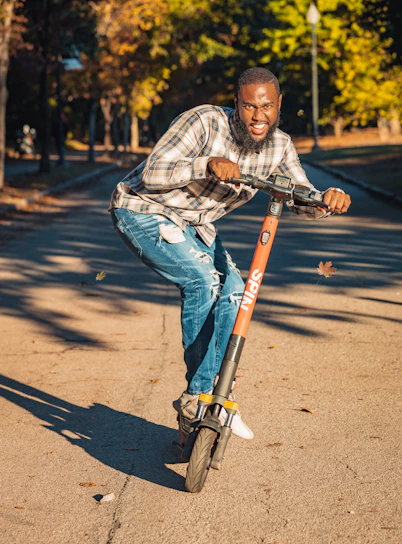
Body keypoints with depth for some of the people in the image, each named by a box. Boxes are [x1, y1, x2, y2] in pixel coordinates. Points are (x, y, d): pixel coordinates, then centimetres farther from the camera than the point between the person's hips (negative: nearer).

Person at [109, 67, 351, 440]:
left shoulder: (279, 146, -8)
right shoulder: (204, 122, -26)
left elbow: (302, 202, -5)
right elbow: (151, 174, -31)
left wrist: (327, 201, -28)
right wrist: (207, 165, -45)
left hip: (192, 225, 7)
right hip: (143, 211, -6)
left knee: (234, 290, -10)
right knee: (202, 280, -25)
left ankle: (203, 395, 0)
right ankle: (200, 394, -15)